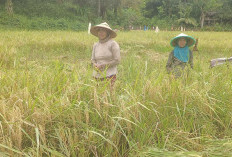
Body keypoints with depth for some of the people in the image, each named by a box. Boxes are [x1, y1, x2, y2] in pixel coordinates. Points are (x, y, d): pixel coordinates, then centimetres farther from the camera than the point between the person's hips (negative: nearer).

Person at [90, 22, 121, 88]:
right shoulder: (95, 45, 11)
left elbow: (117, 60, -8)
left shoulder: (113, 44, -5)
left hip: (109, 75, -4)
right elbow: (93, 59, 16)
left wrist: (103, 65, -11)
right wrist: (94, 64, -7)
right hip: (97, 75, 4)